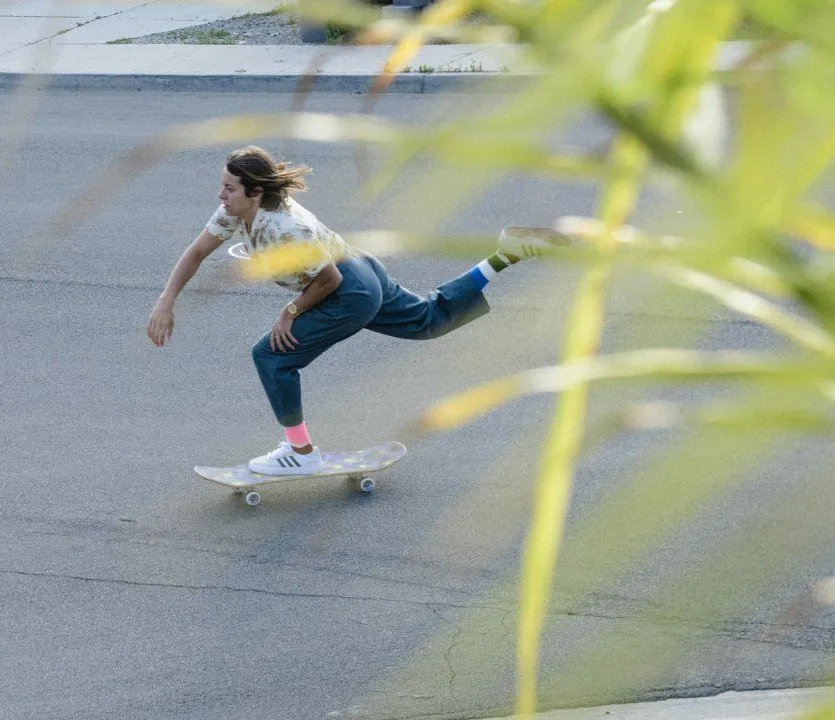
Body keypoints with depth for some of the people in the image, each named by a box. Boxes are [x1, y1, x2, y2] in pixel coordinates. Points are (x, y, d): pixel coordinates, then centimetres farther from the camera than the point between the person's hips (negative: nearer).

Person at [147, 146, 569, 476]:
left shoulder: (285, 231, -32)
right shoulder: (234, 212, -8)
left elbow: (329, 280, -22)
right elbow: (196, 253, 3)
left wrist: (292, 311, -10)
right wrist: (166, 304, -5)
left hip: (351, 295, -10)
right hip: (364, 278, 10)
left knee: (272, 356, -11)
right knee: (432, 319, 26)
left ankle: (301, 453, 1)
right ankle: (506, 254, 24)